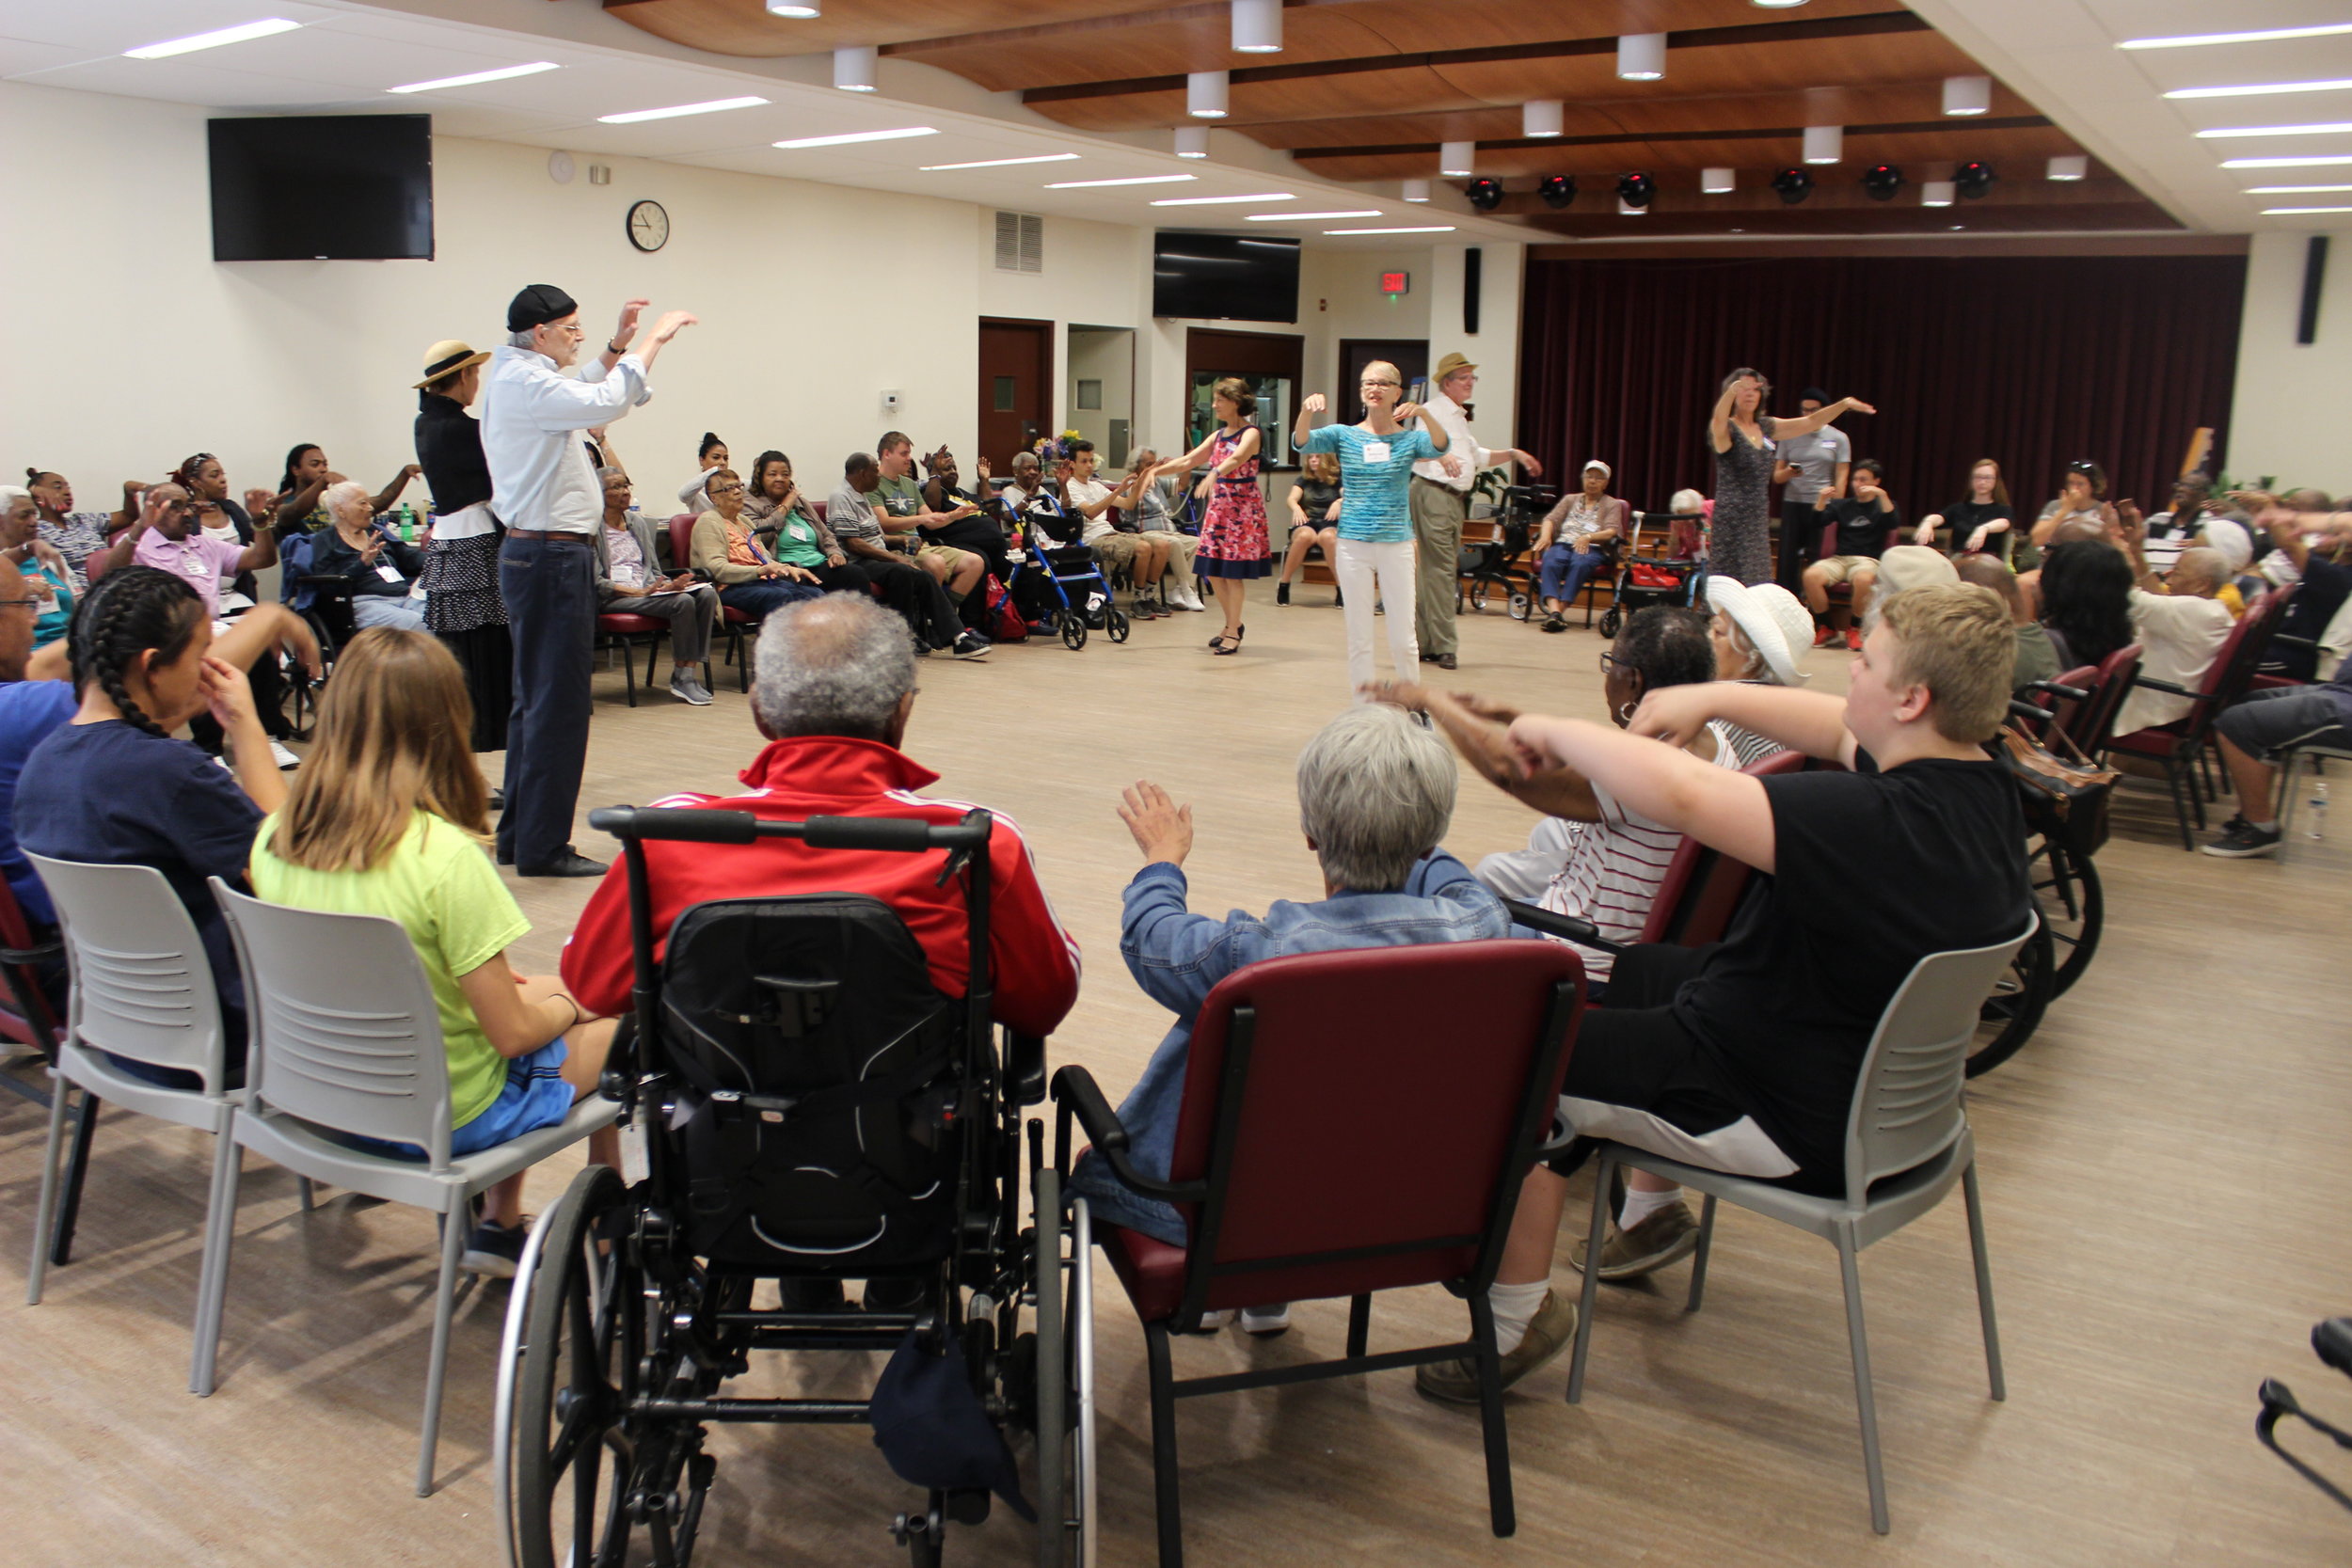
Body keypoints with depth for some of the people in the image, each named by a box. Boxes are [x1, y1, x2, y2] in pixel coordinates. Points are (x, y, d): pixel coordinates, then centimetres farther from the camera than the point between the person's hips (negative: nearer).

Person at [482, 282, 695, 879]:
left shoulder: (519, 378, 17)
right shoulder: (524, 382, -14)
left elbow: (583, 396, 31)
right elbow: (607, 402, -22)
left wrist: (617, 345, 22)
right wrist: (653, 341, -11)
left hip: (536, 554, 11)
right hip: (551, 557, -11)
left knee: (536, 698, 15)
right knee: (558, 701, -7)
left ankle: (518, 835, 22)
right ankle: (542, 846, -2)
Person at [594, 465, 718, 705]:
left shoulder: (637, 521, 19)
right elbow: (596, 582, -11)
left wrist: (668, 584, -4)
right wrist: (639, 592, -20)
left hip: (647, 590, 7)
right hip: (612, 598, -7)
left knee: (707, 594, -20)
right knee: (682, 601, -31)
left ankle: (690, 673, -23)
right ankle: (681, 675, -19)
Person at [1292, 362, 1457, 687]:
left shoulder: (1409, 438, 2)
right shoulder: (1345, 435, 4)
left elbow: (1440, 445, -19)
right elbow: (1302, 442, -12)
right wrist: (1306, 411, -33)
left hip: (1397, 545, -1)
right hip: (1353, 545, 1)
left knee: (1403, 639, 2)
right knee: (1358, 637, 6)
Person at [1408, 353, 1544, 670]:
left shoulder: (1459, 417, 22)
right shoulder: (1433, 411, -7)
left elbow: (1477, 456, 32)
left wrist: (1514, 454, 23)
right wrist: (1441, 456, -40)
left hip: (1454, 498, 10)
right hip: (1433, 493, -10)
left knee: (1433, 570, 11)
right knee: (1440, 569, -11)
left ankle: (1424, 644, 16)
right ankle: (1443, 646, -10)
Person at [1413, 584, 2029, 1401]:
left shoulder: (1879, 823, -35)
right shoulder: (1984, 784, -5)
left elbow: (1680, 795, -40)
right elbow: (1845, 732, 13)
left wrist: (1557, 731, -23)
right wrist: (1714, 698, 2)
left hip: (1792, 1119, -10)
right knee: (1645, 970, 29)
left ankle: (1520, 1315, 7)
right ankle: (1653, 1211, 40)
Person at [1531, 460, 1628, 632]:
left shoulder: (1612, 505, 17)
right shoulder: (1570, 500, 28)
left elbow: (1612, 532, 0)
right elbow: (1551, 519, 13)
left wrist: (1588, 537, -19)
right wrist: (1545, 535, -11)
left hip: (1592, 549, -2)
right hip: (1562, 544, 2)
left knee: (1579, 563, -39)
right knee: (1550, 562, -34)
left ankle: (1562, 608, -48)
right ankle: (1553, 609, -52)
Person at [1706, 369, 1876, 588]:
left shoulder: (1765, 427, 14)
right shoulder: (1726, 429, -6)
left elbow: (1810, 423, 19)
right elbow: (1718, 420, -30)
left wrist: (1844, 404, 10)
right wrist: (1733, 389, -47)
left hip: (1757, 519, 7)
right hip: (1731, 519, -7)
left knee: (1758, 584, 6)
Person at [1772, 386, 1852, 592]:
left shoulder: (1839, 438, 6)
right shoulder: (1789, 436, 10)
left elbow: (1841, 477, 2)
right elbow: (1776, 477, 9)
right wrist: (1789, 472, -14)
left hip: (1822, 506, -2)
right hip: (1792, 505, 2)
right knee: (1787, 559, -2)